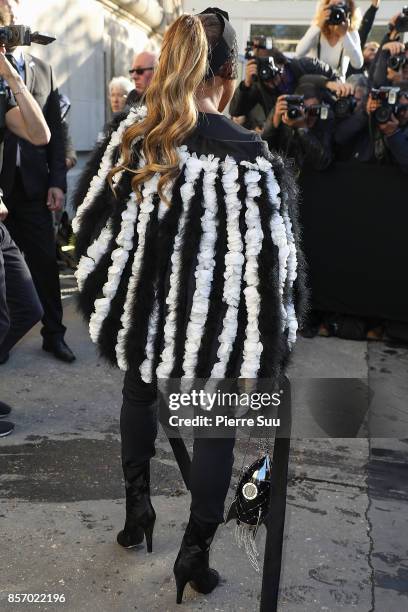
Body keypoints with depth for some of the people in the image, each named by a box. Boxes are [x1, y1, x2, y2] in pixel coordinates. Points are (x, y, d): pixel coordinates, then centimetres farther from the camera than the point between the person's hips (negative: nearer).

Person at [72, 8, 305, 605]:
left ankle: (137, 506, 44)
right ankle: (196, 550, 29)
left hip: (142, 310, 4)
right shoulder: (253, 161, -20)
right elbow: (277, 266, -16)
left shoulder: (129, 139, -10)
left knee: (139, 394, 29)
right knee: (216, 427, 17)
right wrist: (272, 340, -1)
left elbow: (89, 223, 1)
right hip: (221, 329, -3)